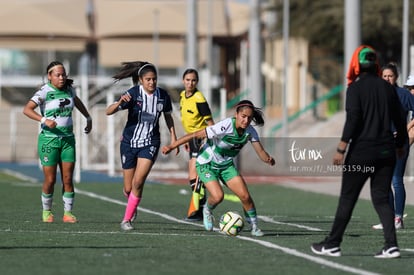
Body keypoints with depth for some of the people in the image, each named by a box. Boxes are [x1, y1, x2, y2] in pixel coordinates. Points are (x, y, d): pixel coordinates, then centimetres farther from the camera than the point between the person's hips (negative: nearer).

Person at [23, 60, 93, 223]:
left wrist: (88, 118, 31)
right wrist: (44, 120, -36)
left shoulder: (69, 89, 5)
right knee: (50, 180, -1)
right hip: (48, 140, -4)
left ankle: (68, 213, 6)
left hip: (68, 139, 4)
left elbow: (76, 100, 29)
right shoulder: (45, 92, -12)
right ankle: (47, 212, 18)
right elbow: (27, 109, -23)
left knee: (68, 179, -1)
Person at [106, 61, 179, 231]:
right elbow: (108, 112, -20)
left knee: (138, 182, -16)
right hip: (129, 142, -1)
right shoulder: (133, 94, -14)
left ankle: (127, 219, -4)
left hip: (150, 143, 1)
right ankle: (132, 206, 41)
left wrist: (173, 138, 10)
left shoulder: (162, 95, -4)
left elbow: (168, 116, 15)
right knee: (128, 188, 7)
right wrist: (120, 102, -39)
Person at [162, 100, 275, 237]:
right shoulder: (225, 126, -31)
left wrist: (268, 159, -42)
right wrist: (172, 146, -28)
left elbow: (260, 151, -17)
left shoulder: (250, 131, -14)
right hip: (206, 164, -5)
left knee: (245, 196, -9)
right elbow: (196, 134, -28)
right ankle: (207, 210, 13)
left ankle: (254, 226, 13)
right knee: (218, 196, -23)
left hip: (226, 165, 5)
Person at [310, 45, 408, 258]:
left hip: (361, 153, -5)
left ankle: (332, 244, 9)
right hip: (386, 153, 5)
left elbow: (352, 120, -16)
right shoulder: (387, 88, 8)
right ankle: (391, 245, -5)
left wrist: (341, 149, -15)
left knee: (347, 199, 3)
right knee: (381, 198, 8)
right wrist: (400, 145, 26)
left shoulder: (356, 88, -7)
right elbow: (400, 119, 12)